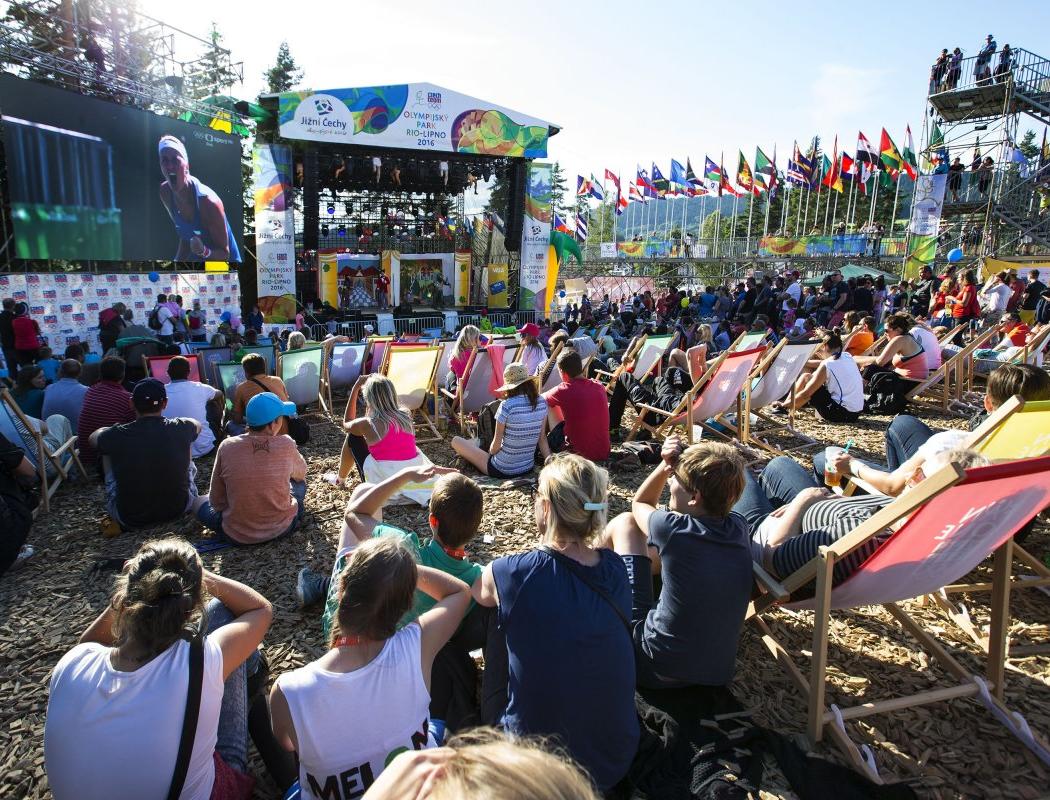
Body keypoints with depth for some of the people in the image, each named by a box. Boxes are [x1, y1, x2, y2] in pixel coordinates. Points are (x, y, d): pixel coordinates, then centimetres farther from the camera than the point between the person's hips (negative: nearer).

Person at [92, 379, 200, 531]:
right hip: (178, 510, 1)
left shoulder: (117, 435, -16)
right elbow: (197, 425, 13)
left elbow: (93, 437, 11)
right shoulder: (180, 429, -14)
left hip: (130, 520, -1)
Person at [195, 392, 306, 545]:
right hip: (283, 527, 1)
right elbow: (301, 474, 7)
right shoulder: (286, 444, -16)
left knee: (199, 501, 25)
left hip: (237, 535, 0)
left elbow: (216, 500, -5)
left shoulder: (227, 447, -15)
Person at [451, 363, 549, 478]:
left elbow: (496, 444, -14)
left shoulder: (507, 406, -22)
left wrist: (490, 453, 6)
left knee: (456, 441, 9)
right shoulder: (542, 403, -6)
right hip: (529, 468, 6)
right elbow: (542, 438, 0)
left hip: (502, 470, -5)